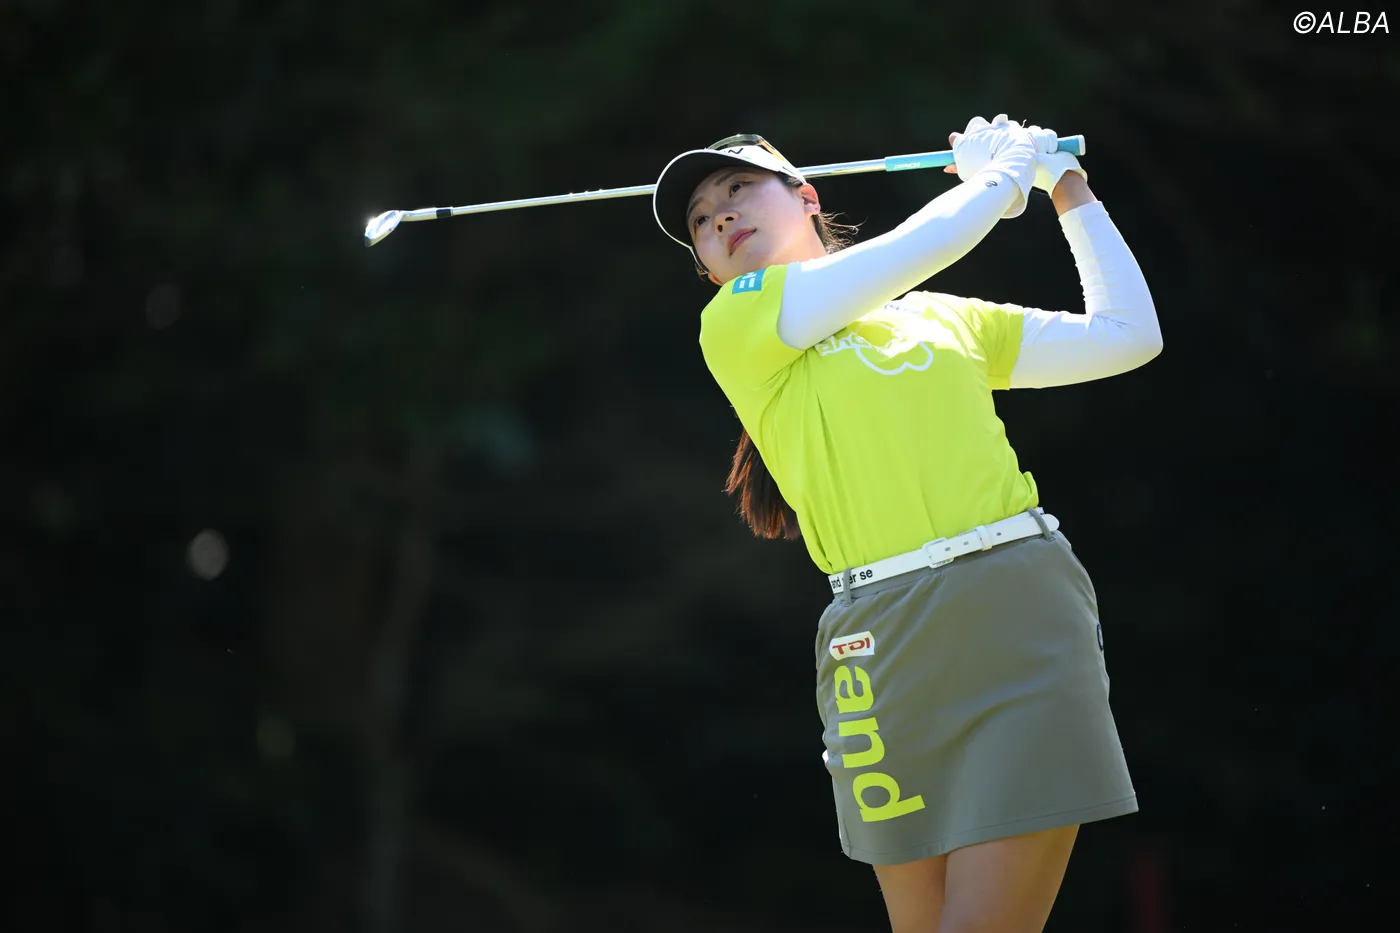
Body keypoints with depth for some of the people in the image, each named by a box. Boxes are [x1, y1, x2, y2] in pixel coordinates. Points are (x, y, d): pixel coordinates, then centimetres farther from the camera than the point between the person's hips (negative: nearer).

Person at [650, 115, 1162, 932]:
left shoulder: (945, 317, 20)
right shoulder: (735, 325, 7)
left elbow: (1128, 337, 21)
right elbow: (923, 246, -1)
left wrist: (1071, 192, 25)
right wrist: (1005, 172, 16)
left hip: (1025, 616, 1)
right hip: (891, 640, -1)